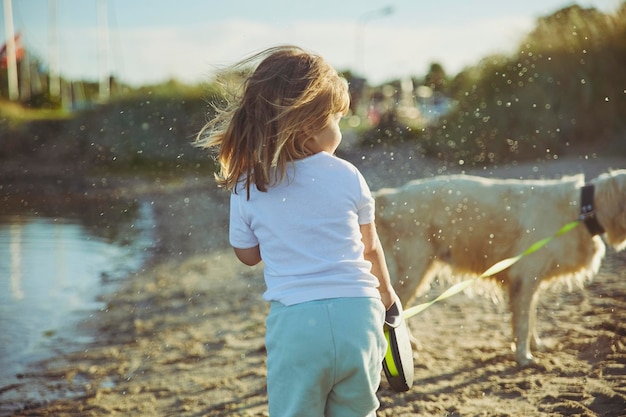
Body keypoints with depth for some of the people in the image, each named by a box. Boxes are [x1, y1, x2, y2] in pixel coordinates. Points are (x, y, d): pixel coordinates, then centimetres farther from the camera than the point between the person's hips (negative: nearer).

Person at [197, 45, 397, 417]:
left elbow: (248, 254, 12)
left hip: (295, 321, -1)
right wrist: (385, 290, 31)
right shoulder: (347, 176, -1)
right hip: (356, 314, 1)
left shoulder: (246, 189, -2)